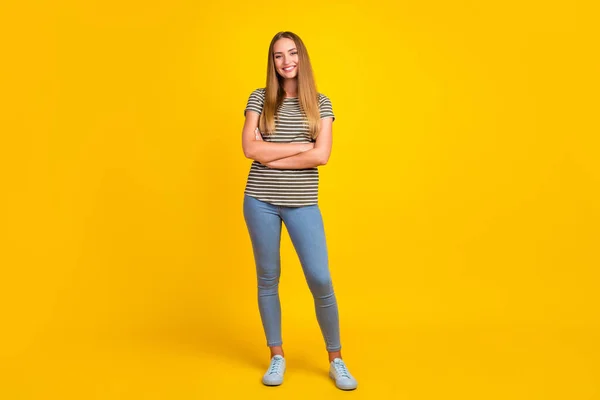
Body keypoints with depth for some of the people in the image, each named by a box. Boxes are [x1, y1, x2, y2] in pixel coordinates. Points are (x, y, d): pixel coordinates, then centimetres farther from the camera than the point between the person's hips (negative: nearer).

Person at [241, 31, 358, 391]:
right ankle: (277, 357, 25)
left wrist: (270, 157, -9)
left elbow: (321, 156, -9)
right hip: (261, 201, 1)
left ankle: (336, 360, 16)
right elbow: (250, 149, -8)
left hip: (302, 203, 0)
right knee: (268, 278, 9)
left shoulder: (320, 103, 5)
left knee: (320, 280, -3)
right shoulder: (259, 98, 5)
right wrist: (301, 145, -9)